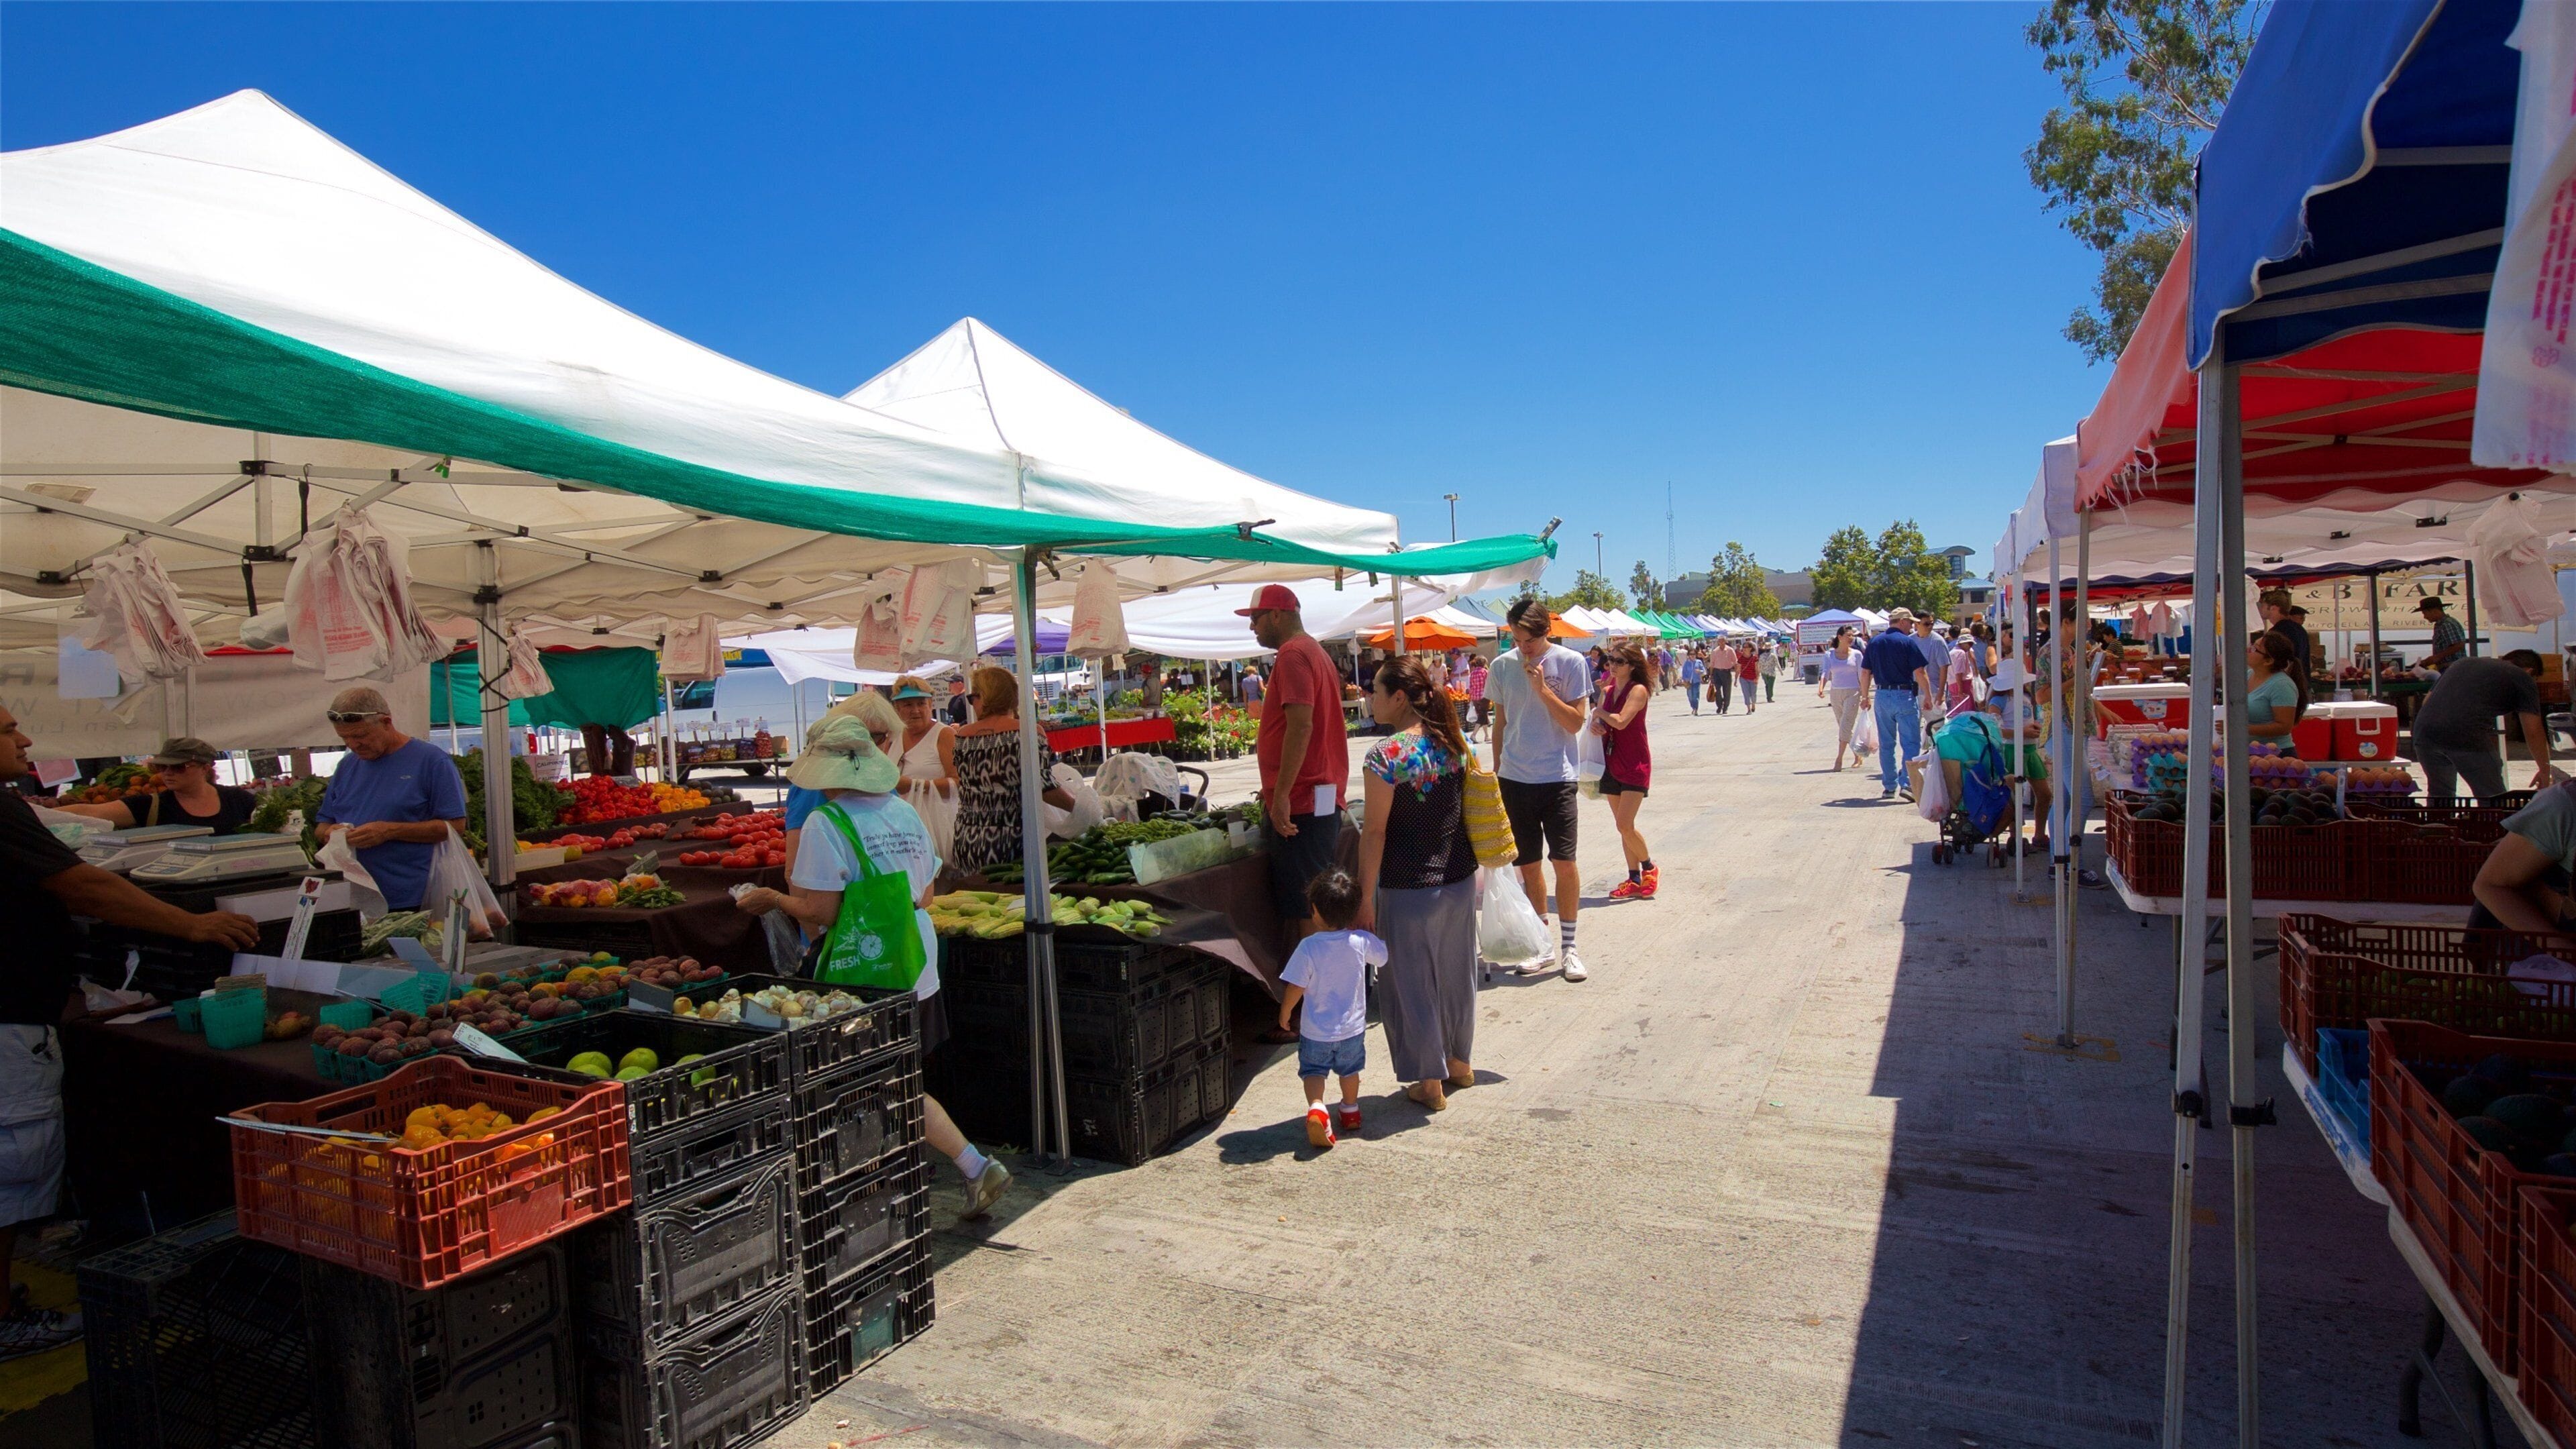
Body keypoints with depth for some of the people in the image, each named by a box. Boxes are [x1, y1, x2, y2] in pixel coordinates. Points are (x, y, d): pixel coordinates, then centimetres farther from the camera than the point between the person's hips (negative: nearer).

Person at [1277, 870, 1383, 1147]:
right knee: (1349, 1070, 25)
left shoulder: (1308, 947, -22)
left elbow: (1294, 989, -17)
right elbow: (1383, 956, 7)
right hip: (1353, 1028, 3)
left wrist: (1284, 1013, 1)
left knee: (1313, 1071, 12)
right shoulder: (1362, 942, -15)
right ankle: (1350, 1111, 41)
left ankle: (1316, 1107, -12)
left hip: (1315, 1031, -3)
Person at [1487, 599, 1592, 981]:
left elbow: (1576, 723, -9)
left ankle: (1568, 946, 9)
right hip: (1514, 779, 3)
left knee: (1565, 861, -5)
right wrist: (1497, 771, 12)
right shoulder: (1502, 666, 4)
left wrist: (1542, 688, -18)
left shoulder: (1570, 663, -5)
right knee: (1528, 865, 9)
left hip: (1557, 777, -3)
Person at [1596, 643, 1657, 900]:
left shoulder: (1638, 690, -11)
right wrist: (1595, 725, -10)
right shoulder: (1607, 691, 10)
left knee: (1625, 825, -12)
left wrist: (1600, 713, -7)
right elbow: (1599, 723, 13)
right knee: (1623, 827, 8)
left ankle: (1649, 867, 11)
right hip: (1612, 765, 7)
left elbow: (1621, 721, -23)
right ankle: (1635, 880, 15)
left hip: (1635, 766, -7)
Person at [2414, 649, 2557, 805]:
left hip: (2424, 732, 5)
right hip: (2467, 738, -5)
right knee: (2492, 802, 11)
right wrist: (2545, 770, 23)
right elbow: (2533, 732, 12)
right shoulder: (2523, 679, 16)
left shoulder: (2464, 663, 32)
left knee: (2439, 794, 23)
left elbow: (2427, 701, 30)